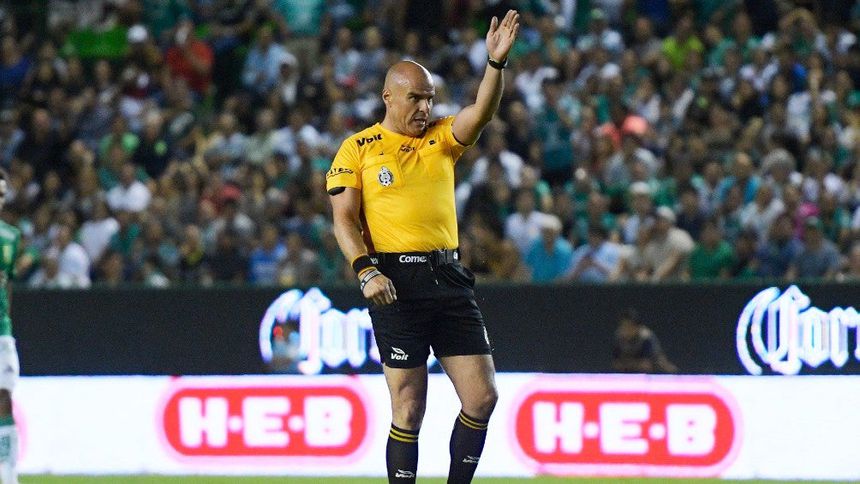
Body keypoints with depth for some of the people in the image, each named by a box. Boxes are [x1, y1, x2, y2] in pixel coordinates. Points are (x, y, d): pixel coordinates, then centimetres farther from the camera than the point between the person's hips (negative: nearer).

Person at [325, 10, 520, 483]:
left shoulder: (441, 139, 14)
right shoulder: (358, 149, 4)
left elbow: (482, 111, -4)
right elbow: (344, 218, -1)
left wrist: (496, 61, -21)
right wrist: (366, 270, -16)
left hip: (448, 277, 4)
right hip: (395, 282, -4)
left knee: (482, 397, 0)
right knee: (409, 409, -4)